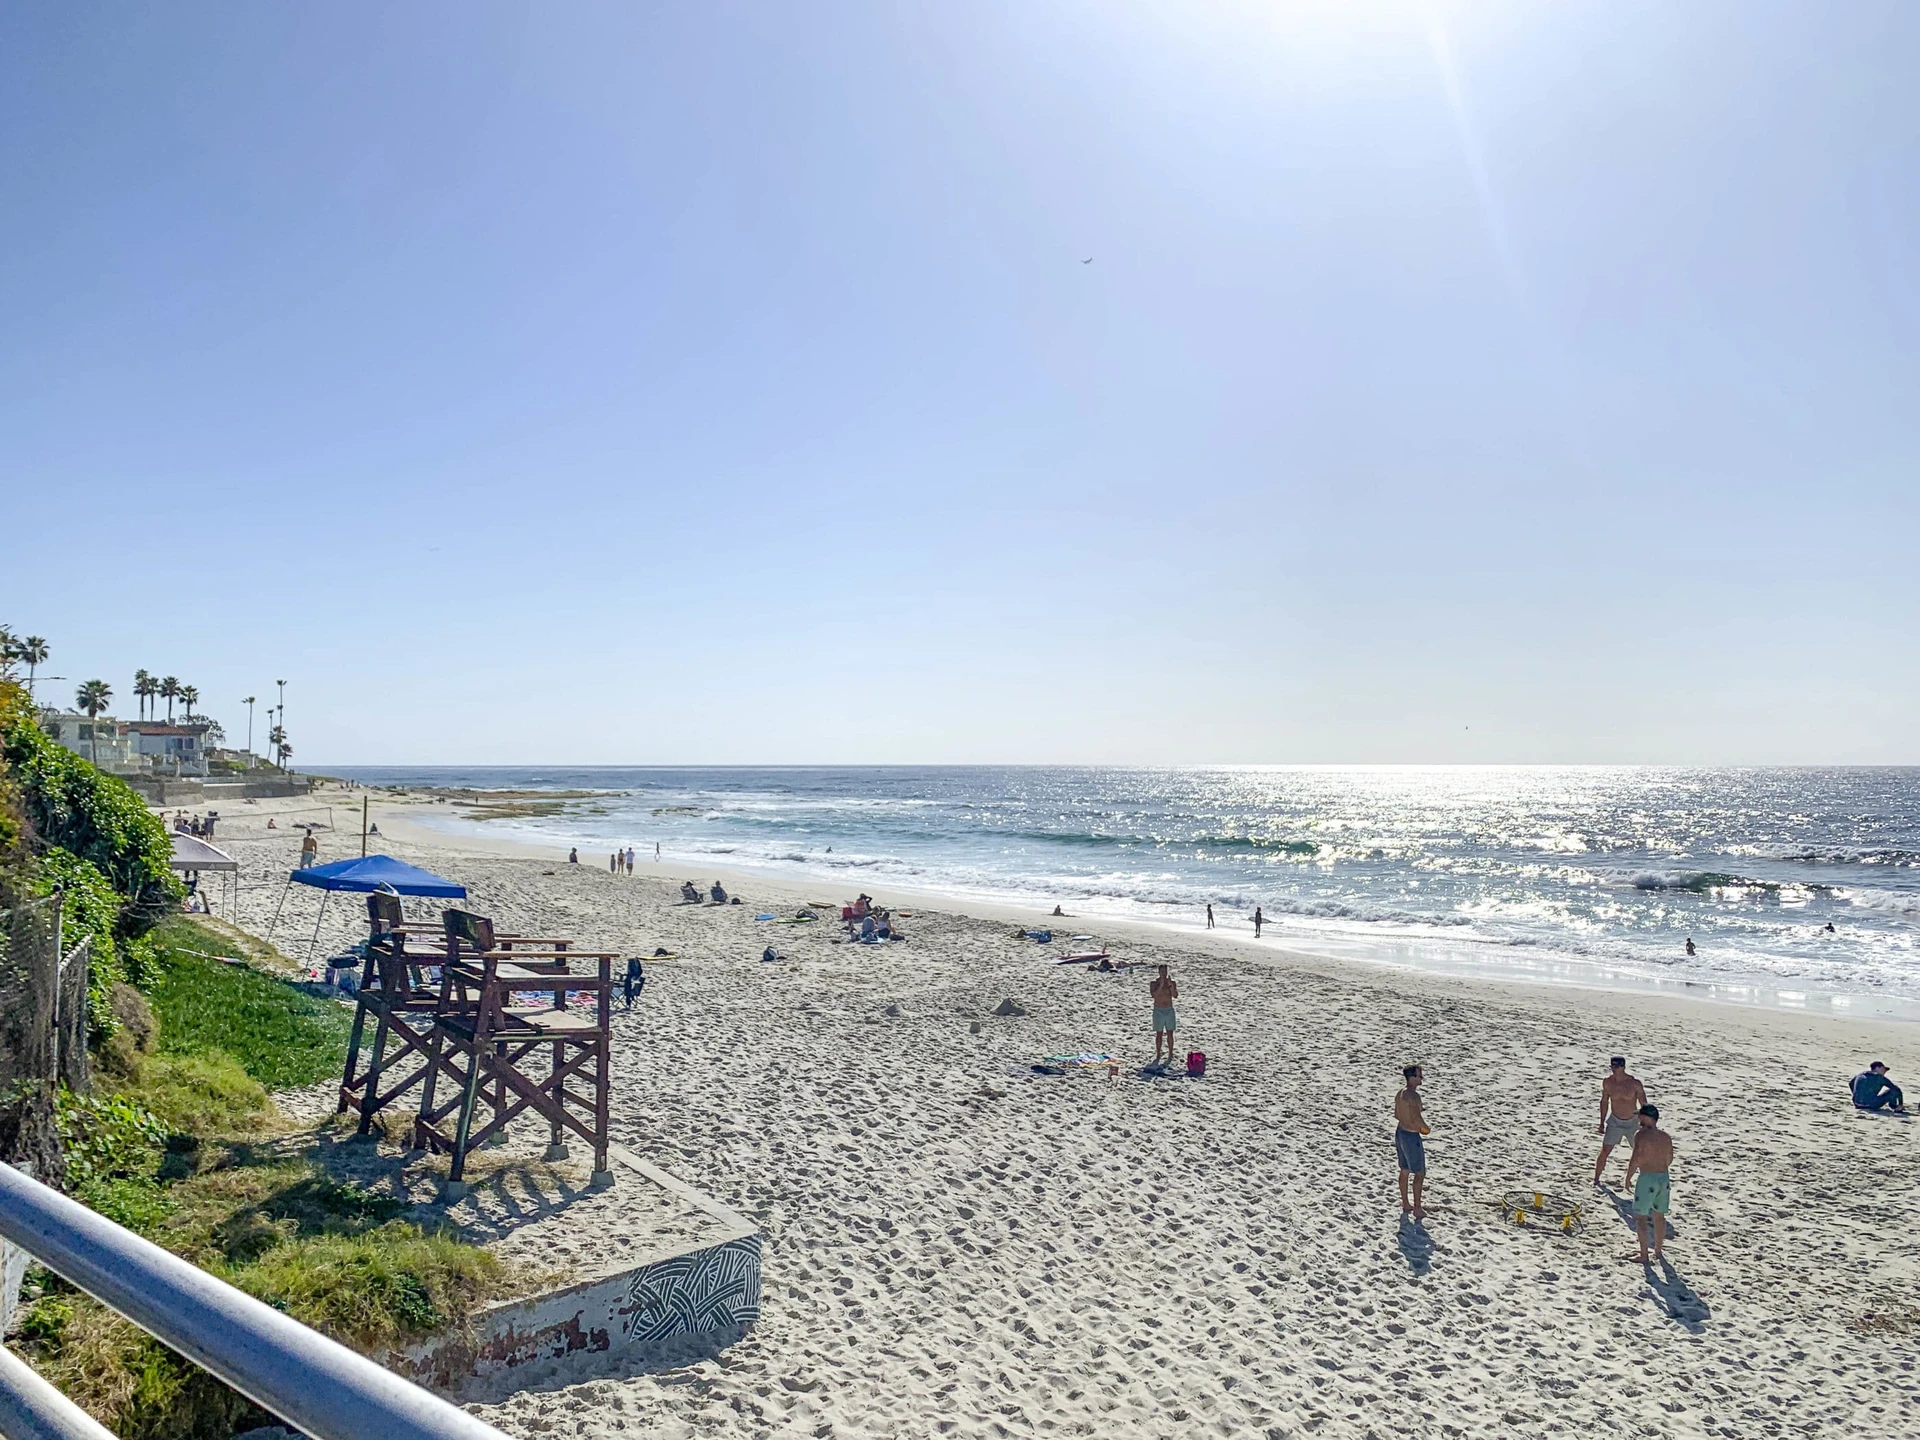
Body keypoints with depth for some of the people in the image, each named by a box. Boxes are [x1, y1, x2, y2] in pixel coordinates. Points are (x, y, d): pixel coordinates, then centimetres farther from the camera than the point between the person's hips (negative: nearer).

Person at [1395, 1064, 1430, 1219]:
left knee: (1405, 1171, 18)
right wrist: (1426, 1128, -9)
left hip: (1400, 1132, 9)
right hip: (1411, 1136, -9)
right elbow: (1417, 1118, -28)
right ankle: (1417, 1209, 10)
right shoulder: (1413, 1096, -24)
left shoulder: (1400, 1094, 5)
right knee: (1420, 1173, 4)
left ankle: (1405, 1205, 27)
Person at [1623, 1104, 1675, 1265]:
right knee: (1659, 1216, 19)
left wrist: (1628, 1177, -7)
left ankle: (1644, 1256, 2)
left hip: (1647, 1179, -6)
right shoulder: (1666, 1136, 4)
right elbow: (1669, 1160, 13)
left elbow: (1636, 1159, -19)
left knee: (1640, 1217, 3)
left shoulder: (1641, 1134, -14)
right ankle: (1658, 1252, 30)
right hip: (1664, 1179, 7)